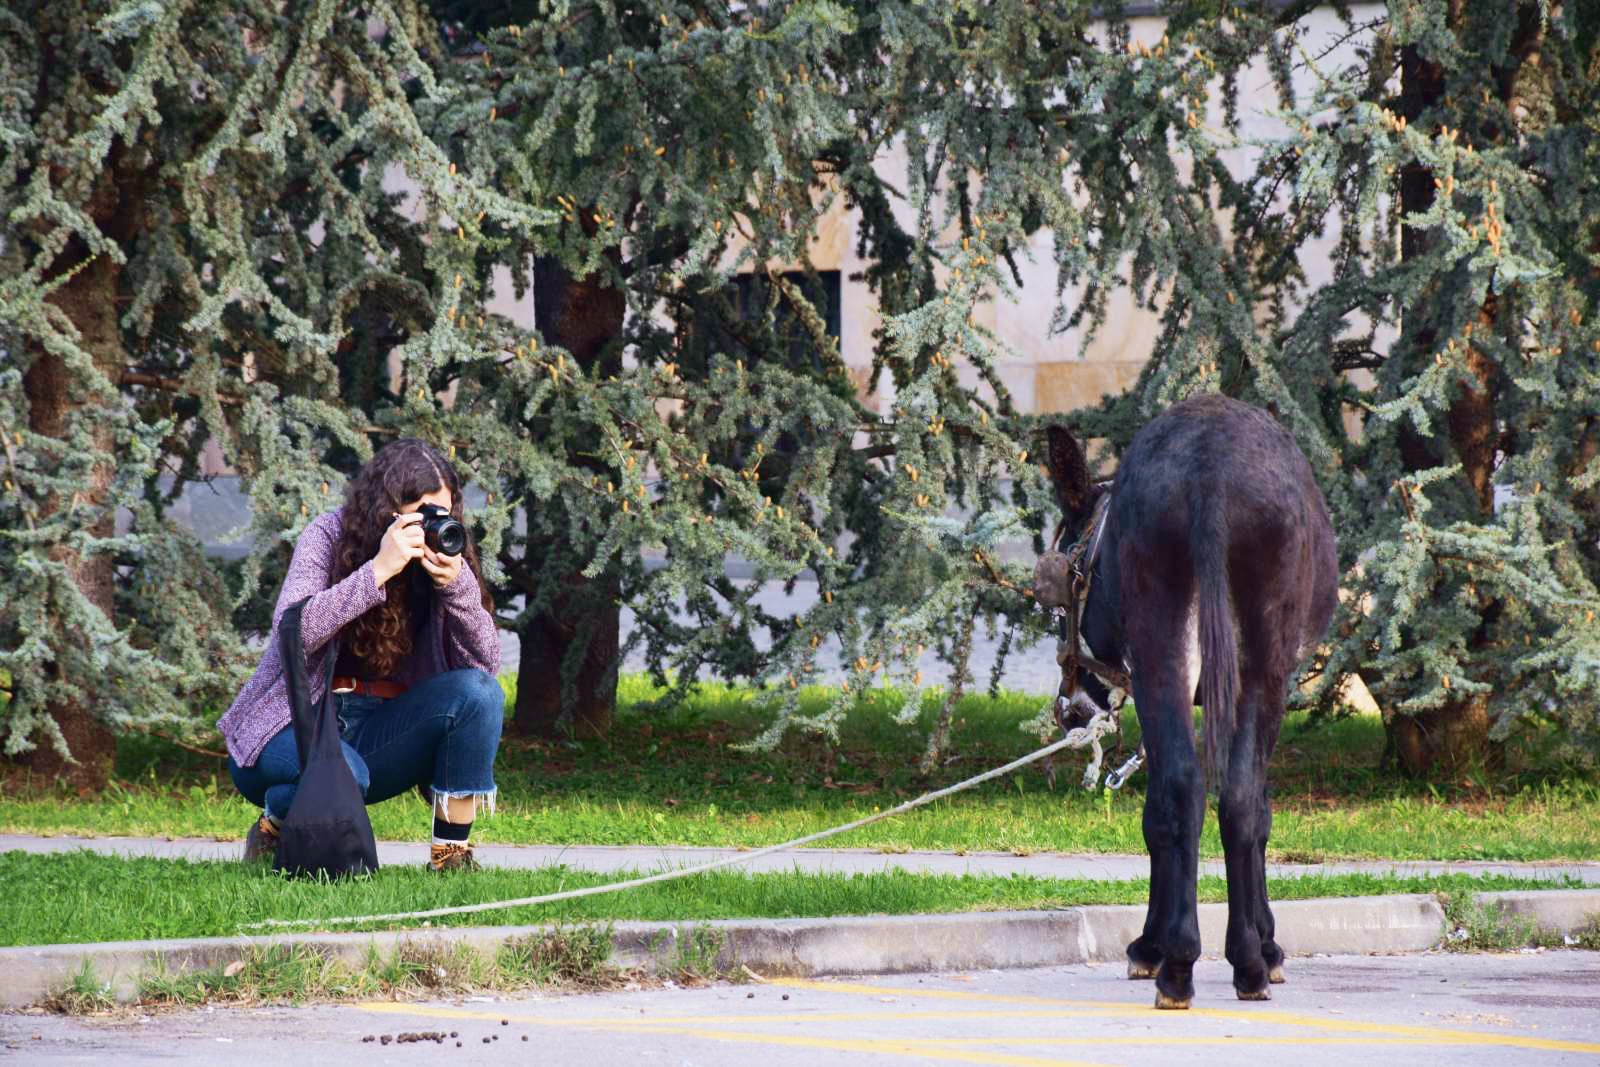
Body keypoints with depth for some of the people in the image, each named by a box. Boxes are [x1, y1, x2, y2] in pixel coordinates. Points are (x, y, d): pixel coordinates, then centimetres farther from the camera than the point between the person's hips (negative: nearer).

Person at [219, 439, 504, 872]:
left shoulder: (440, 554, -1)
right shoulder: (329, 536, -10)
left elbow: (485, 667, -9)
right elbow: (292, 631, -26)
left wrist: (457, 585, -24)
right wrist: (379, 569, -31)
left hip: (378, 731, 4)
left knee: (479, 693, -20)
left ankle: (452, 853, -12)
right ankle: (273, 827, -3)